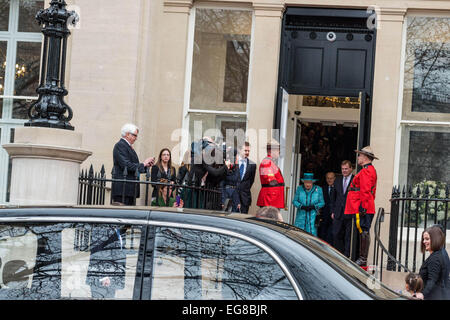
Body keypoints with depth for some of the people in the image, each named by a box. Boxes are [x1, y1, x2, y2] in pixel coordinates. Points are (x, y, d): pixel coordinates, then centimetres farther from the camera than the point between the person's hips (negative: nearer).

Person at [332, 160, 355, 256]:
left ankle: (347, 256, 4)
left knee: (349, 237, -1)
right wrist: (333, 211, 13)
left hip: (350, 213, -5)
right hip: (338, 214, 5)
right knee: (336, 235, 4)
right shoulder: (337, 181, 16)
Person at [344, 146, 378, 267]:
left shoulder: (366, 171, -11)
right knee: (364, 233, 9)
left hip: (362, 208, -10)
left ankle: (363, 260, -11)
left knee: (363, 232, -10)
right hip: (367, 209, 10)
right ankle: (362, 260, 11)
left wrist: (362, 206, -23)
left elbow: (365, 191, -20)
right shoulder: (371, 170, 22)